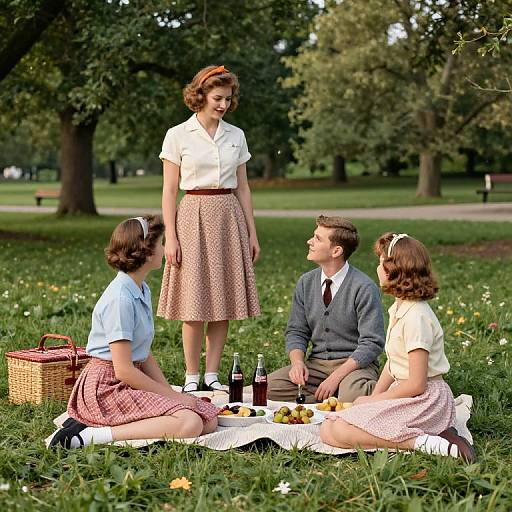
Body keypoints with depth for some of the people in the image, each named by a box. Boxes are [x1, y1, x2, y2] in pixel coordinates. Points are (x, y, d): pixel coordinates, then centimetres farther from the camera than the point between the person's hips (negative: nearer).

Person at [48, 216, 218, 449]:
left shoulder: (142, 290, 12)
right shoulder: (120, 298, -19)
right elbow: (123, 370, -20)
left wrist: (171, 392, 2)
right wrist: (171, 396, -12)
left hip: (134, 380, 10)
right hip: (106, 386, -10)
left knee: (209, 419, -2)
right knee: (189, 424, -25)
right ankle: (90, 435, -22)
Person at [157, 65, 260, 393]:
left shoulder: (236, 136, 10)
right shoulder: (178, 135, -1)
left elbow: (243, 188, 13)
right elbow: (169, 191, -2)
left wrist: (252, 232, 9)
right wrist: (170, 236, -9)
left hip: (229, 218, 4)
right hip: (194, 217, -4)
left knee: (223, 302, 4)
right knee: (195, 303, -4)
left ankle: (212, 375, 12)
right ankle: (191, 377, 5)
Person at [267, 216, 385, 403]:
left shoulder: (364, 288, -12)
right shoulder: (305, 283, 6)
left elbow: (371, 344, -14)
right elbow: (296, 331, 10)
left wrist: (336, 376, -23)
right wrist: (297, 362, -11)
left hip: (355, 364, -5)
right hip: (316, 363, 5)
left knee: (352, 395, -39)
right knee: (268, 386, -19)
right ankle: (331, 397, -8)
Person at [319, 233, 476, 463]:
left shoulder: (416, 317, -19)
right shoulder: (399, 308, 11)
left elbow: (416, 384, -19)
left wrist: (374, 400, -9)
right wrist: (373, 397, 3)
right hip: (406, 396, 10)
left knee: (338, 432, -21)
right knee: (327, 428, 4)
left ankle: (422, 442, -18)